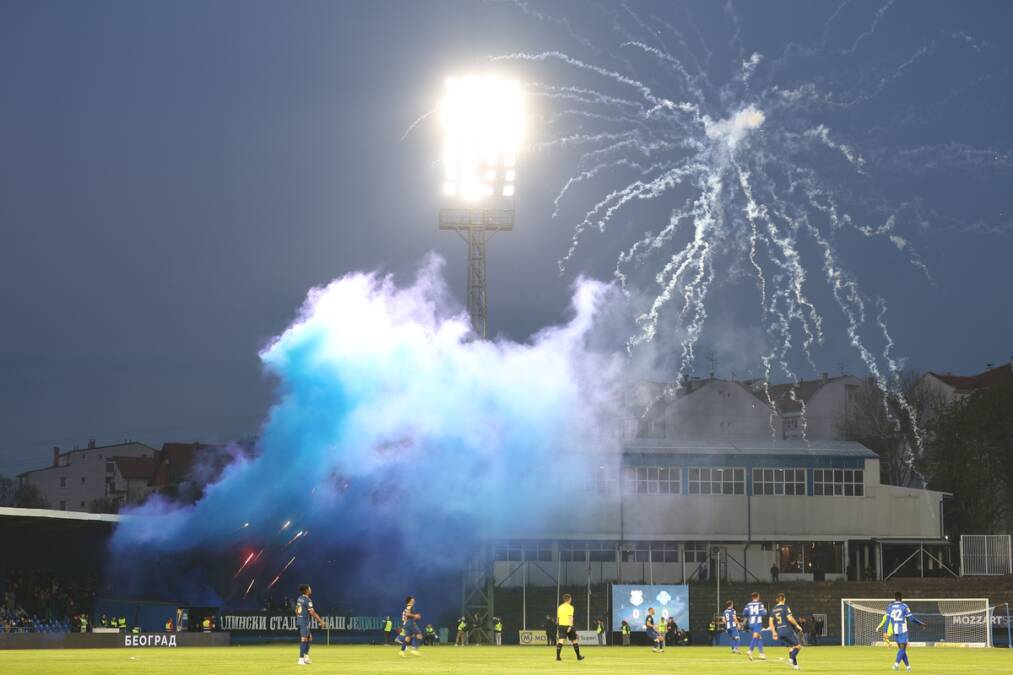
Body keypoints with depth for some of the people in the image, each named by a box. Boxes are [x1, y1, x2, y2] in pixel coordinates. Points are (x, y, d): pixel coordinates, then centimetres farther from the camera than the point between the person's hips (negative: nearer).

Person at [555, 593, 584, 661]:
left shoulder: (559, 607, 11)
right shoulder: (570, 607, -5)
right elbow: (570, 617, -16)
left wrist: (558, 626, 27)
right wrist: (570, 626, -22)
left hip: (561, 625, 4)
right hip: (568, 625, -4)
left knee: (560, 641, -7)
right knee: (574, 641, 11)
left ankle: (558, 656, -23)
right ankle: (578, 656, 20)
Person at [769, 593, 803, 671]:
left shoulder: (773, 609, 12)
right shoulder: (785, 607, -7)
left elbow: (771, 621, 11)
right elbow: (790, 618, -16)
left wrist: (774, 632, 16)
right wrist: (797, 625, -3)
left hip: (779, 632, 6)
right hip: (787, 630, -6)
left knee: (790, 647, 14)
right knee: (798, 646, 0)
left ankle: (795, 664, 8)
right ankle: (791, 659, -23)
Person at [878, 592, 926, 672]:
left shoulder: (890, 606, 6)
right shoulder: (904, 606, -5)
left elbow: (887, 620, 3)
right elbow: (911, 618, -5)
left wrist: (885, 632, 4)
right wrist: (921, 623, 8)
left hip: (894, 630, 4)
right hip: (902, 630, -4)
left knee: (901, 648, 15)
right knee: (902, 648, -3)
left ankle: (907, 666, 19)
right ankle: (897, 663, -25)